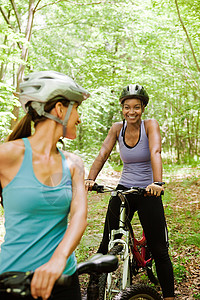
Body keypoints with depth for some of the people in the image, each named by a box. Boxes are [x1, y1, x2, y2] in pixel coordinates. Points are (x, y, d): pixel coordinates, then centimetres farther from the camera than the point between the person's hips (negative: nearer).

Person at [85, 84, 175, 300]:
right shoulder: (117, 128, 1)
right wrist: (90, 179, -26)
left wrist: (157, 183, -42)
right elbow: (103, 154, -9)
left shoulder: (150, 125, -9)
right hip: (123, 190, 3)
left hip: (148, 193, -3)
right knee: (106, 246, 5)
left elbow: (155, 153, -26)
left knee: (159, 250, 1)